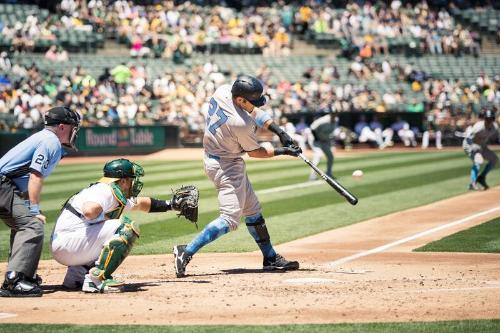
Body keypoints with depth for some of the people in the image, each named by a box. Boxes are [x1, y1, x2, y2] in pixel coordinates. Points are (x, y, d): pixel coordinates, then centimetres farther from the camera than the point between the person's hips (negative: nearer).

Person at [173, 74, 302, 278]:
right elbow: (254, 152, -11)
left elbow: (254, 111, 8)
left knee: (252, 210, 17)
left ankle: (271, 258, 25)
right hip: (225, 167, -10)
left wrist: (280, 132, 2)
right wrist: (283, 151, -1)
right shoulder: (241, 123, -29)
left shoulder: (222, 91, -8)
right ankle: (186, 252, -19)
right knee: (230, 219, -13)